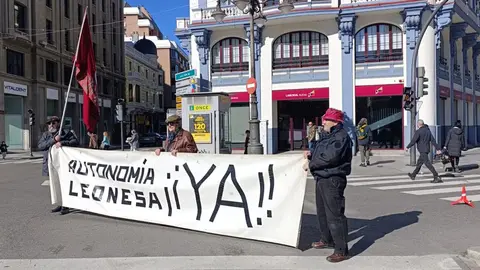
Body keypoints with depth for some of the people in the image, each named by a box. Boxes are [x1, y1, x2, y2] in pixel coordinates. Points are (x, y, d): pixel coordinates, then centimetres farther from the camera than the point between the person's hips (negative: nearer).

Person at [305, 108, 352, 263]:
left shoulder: (341, 136, -16)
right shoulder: (326, 136, 16)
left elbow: (331, 157, -27)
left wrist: (311, 163, -13)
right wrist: (311, 154, 3)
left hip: (333, 180, -11)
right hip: (322, 178, 11)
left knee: (334, 215, -8)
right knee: (322, 212, 22)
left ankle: (341, 251, -1)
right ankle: (327, 240, 39)